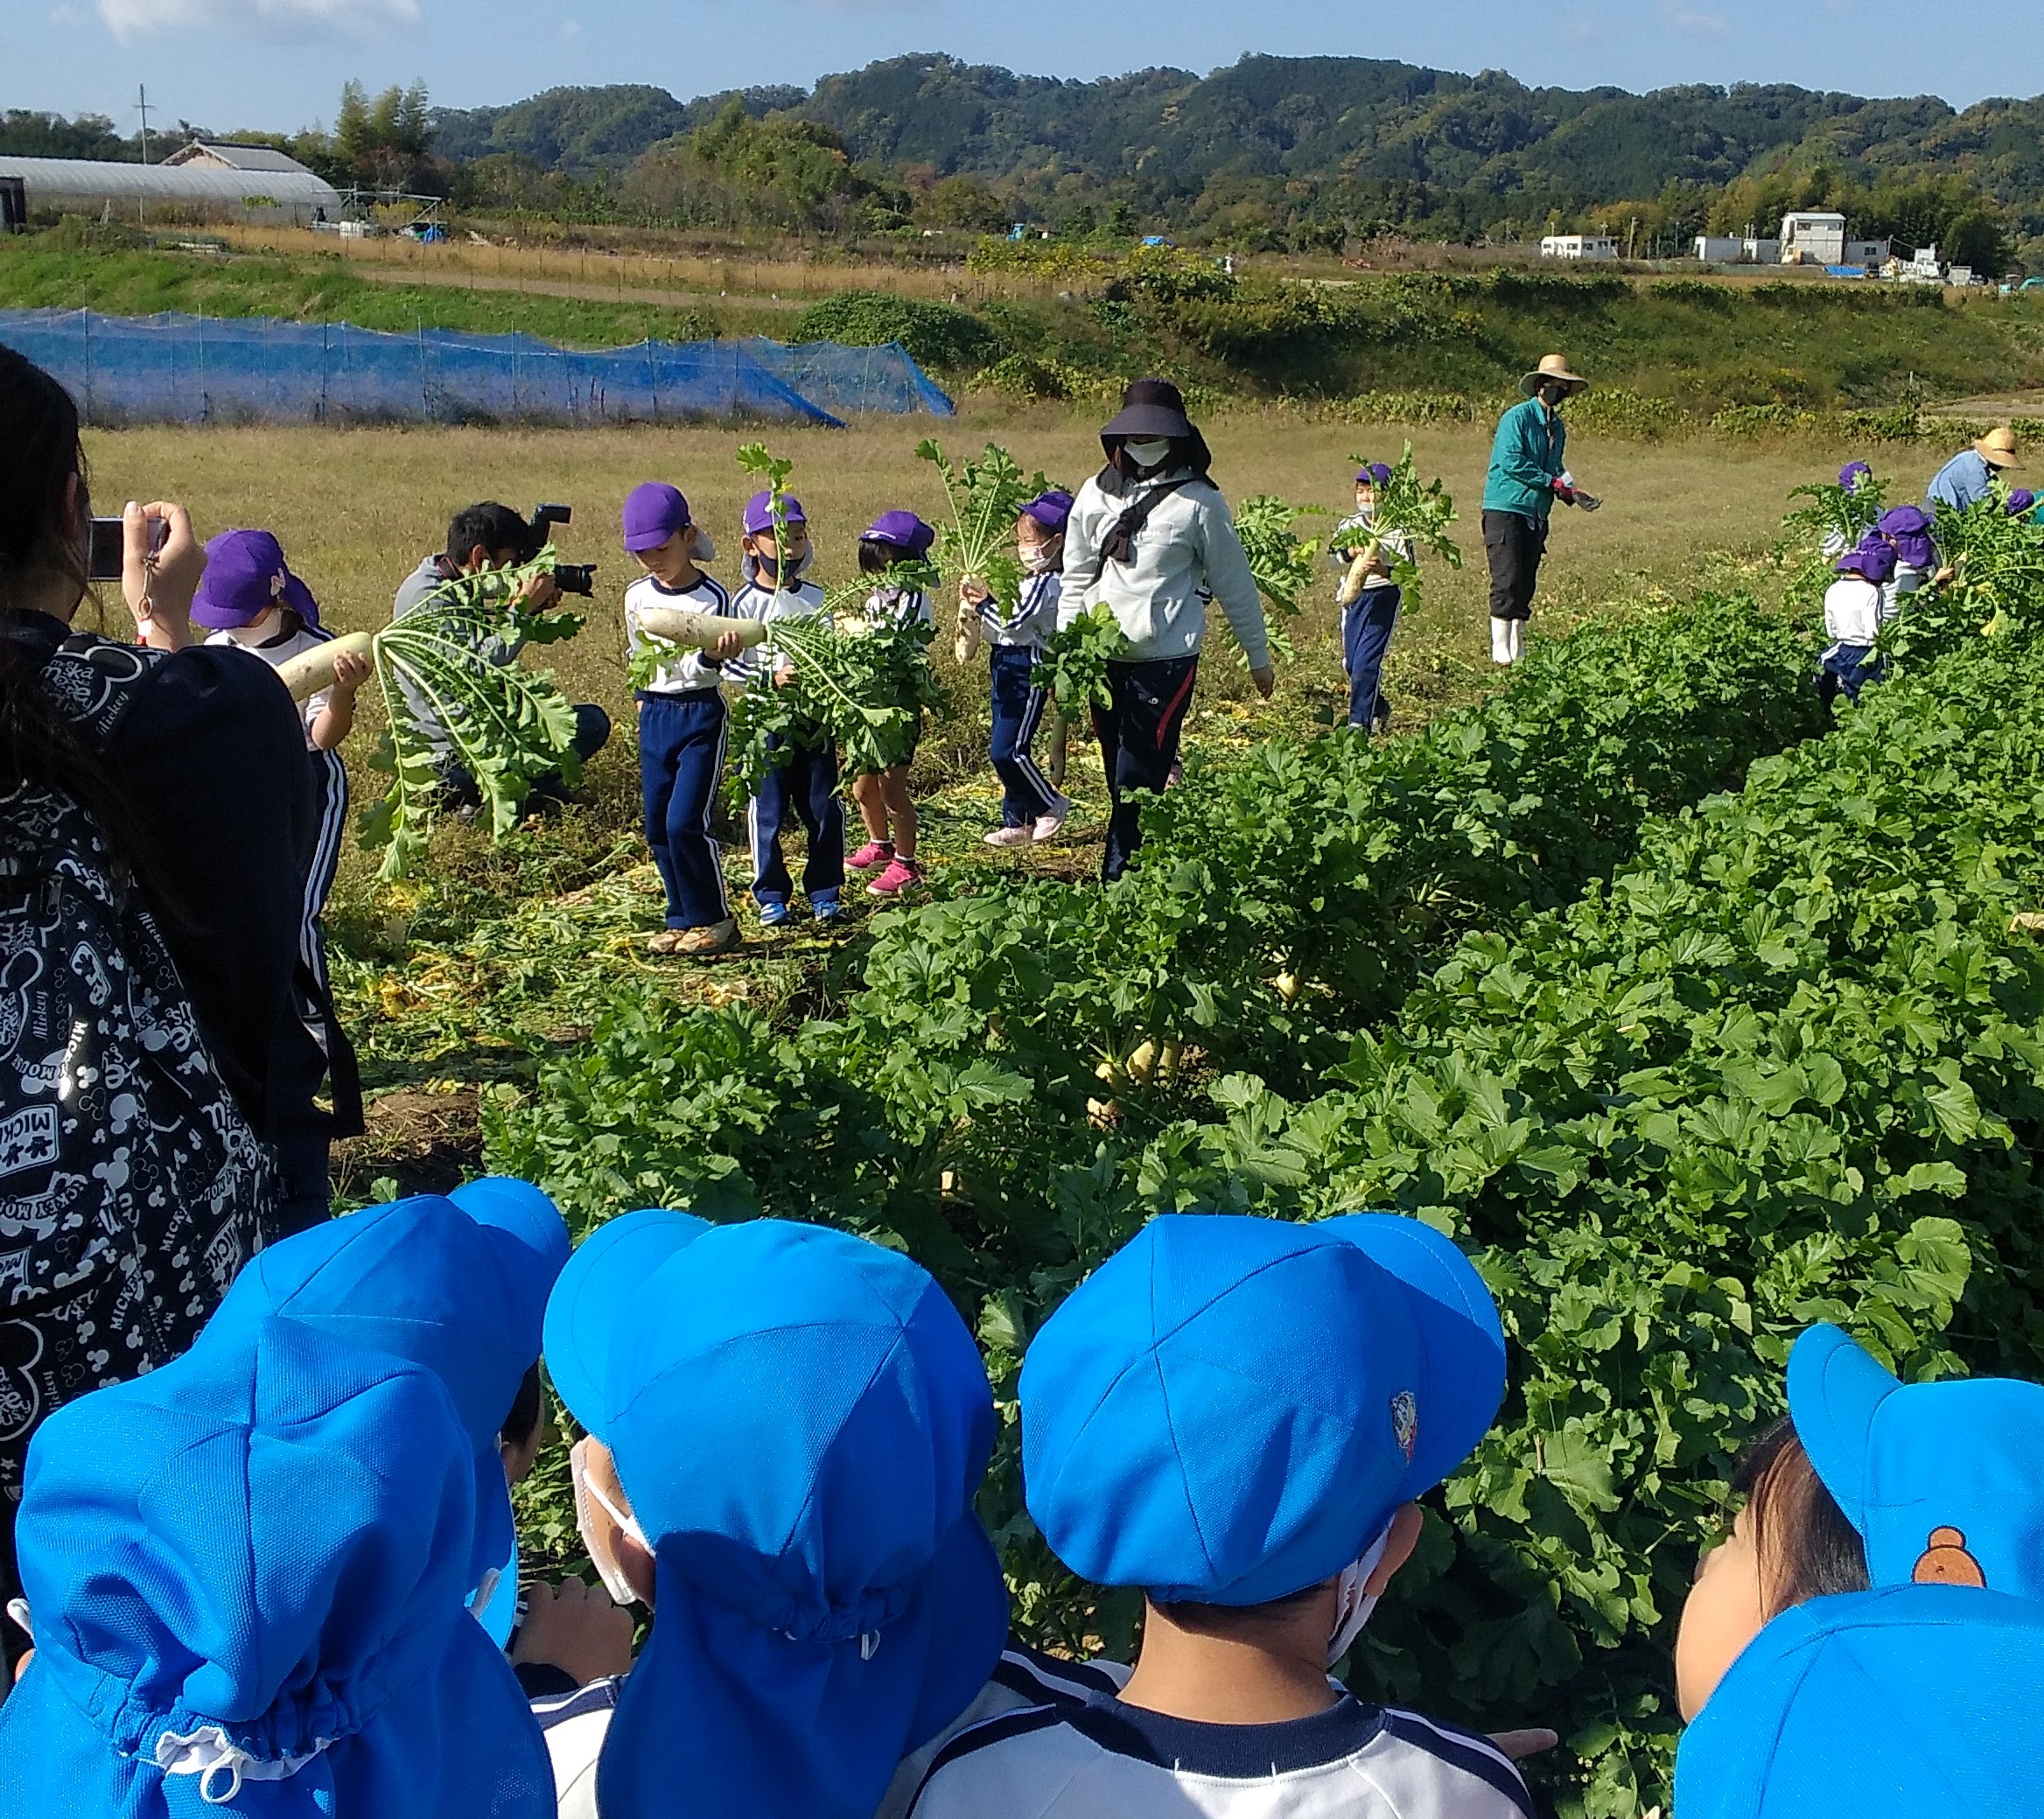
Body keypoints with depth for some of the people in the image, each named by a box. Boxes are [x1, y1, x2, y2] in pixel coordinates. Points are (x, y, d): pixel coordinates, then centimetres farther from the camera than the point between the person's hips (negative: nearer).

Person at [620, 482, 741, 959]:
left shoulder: (712, 597, -12)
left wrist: (714, 656, -37)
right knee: (658, 827, 6)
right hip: (655, 716, 6)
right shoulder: (637, 595, 5)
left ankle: (715, 919, 1)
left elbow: (699, 668, -17)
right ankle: (683, 919, 18)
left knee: (685, 821, -13)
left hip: (700, 714, -6)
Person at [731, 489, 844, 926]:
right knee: (767, 812, 2)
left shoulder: (816, 598, 7)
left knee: (824, 809, 6)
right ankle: (771, 895, 14)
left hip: (815, 720, 4)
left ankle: (824, 892, 18)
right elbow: (732, 667, -8)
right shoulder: (747, 603, -6)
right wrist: (773, 678, -22)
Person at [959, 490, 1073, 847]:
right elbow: (1003, 628, 17)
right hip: (1005, 670, 10)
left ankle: (1051, 805, 8)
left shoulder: (1046, 584, -15)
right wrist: (980, 605, 4)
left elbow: (1012, 624, -21)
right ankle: (1017, 822, 21)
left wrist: (984, 603, -10)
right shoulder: (1030, 580, 16)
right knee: (1006, 750, 12)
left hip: (1028, 672, -10)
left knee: (1007, 750, -11)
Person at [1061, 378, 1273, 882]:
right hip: (1102, 658, 5)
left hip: (1165, 661, -5)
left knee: (1135, 785, -9)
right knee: (1122, 783, 9)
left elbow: (1235, 587, 2)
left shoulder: (1198, 502, -4)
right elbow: (1076, 579, 15)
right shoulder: (1095, 494, 8)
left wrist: (1259, 657, 8)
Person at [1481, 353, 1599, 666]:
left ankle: (1518, 648, 14)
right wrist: (1553, 482, -15)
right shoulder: (1518, 417, -8)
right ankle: (1500, 649, -7)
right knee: (1507, 581, -11)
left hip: (1536, 515, 8)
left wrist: (1572, 493, 2)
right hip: (1506, 509, -8)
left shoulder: (1557, 427, 17)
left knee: (1526, 584, 9)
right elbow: (1512, 461, -18)